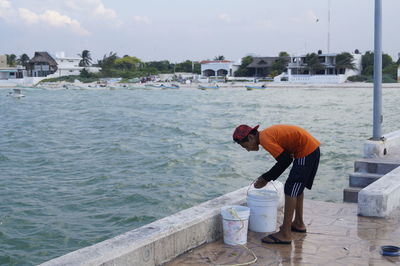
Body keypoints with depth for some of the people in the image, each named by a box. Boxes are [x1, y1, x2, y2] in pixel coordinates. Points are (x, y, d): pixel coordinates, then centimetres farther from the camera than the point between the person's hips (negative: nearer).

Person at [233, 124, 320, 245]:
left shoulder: (265, 139, -16)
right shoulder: (267, 134, 14)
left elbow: (285, 160, -17)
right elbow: (285, 157, 17)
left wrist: (266, 178, -6)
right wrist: (267, 177, 12)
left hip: (306, 151, -10)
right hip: (313, 149, 10)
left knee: (290, 189, -8)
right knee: (297, 187, 22)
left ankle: (285, 234, -6)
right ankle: (298, 223, 37)